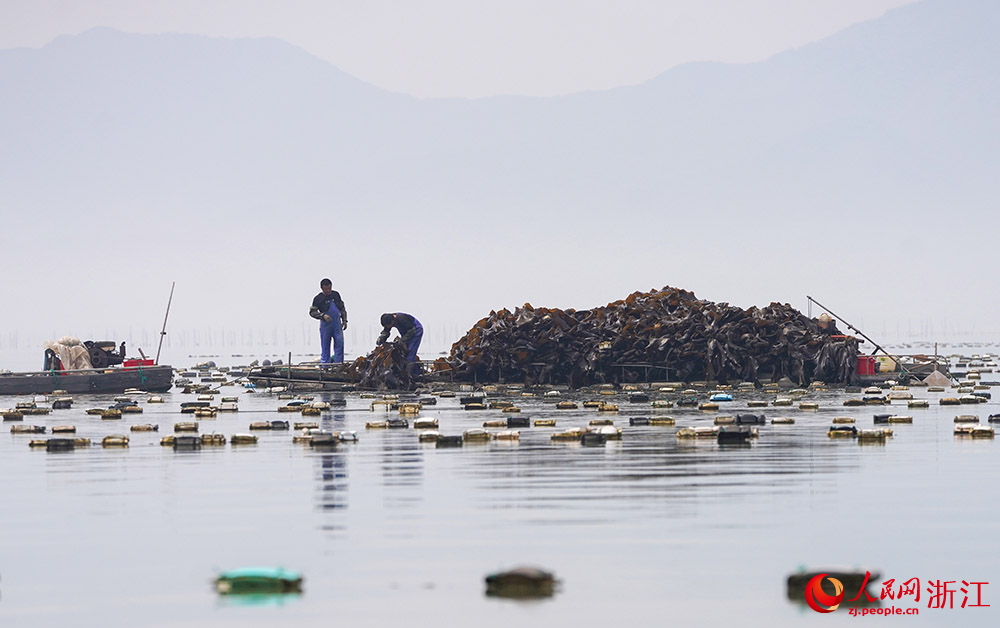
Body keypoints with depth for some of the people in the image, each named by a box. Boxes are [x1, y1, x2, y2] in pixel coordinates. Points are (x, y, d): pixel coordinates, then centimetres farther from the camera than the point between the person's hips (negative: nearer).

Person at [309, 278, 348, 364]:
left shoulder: (336, 295, 9)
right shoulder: (318, 298, -4)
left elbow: (342, 308, 19)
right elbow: (312, 312, -4)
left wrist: (344, 320, 14)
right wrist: (323, 315, -18)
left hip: (337, 324, 3)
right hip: (325, 325, -3)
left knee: (339, 343, -6)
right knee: (325, 347, 1)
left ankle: (338, 364, -3)